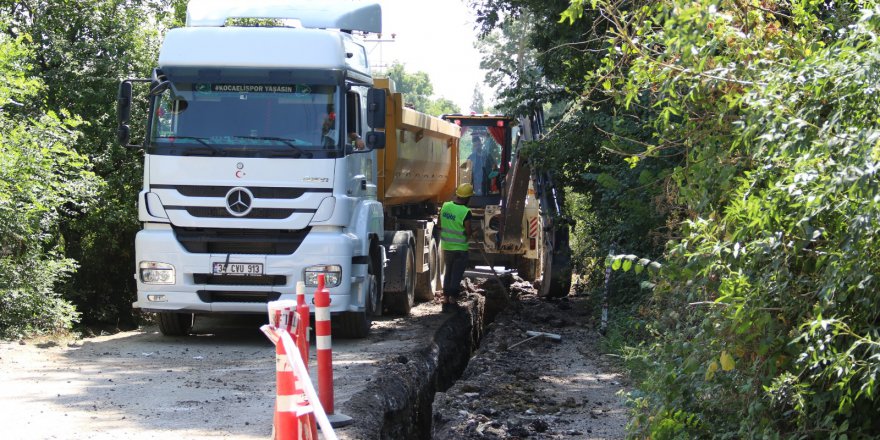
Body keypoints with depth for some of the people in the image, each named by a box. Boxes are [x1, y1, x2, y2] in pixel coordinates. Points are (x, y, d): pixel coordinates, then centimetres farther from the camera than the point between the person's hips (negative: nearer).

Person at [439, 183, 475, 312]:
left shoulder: (445, 206, -3)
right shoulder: (465, 212, -20)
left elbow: (441, 225, 8)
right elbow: (468, 232, -14)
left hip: (446, 247, 5)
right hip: (460, 249, -5)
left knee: (448, 274, 17)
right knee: (456, 276, 4)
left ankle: (445, 301, 19)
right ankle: (453, 302, 5)